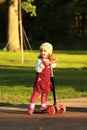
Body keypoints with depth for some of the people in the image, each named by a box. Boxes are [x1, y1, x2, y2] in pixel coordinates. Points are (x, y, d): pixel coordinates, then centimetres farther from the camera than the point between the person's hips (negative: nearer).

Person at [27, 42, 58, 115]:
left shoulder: (49, 60, 7)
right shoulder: (39, 60, -15)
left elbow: (52, 67, 27)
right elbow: (37, 70, -28)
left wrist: (54, 62, 7)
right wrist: (43, 64, -42)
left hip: (47, 80, 7)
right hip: (40, 79, -7)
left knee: (45, 93, 16)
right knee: (36, 92, -8)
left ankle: (43, 106, 27)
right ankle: (31, 107, -7)